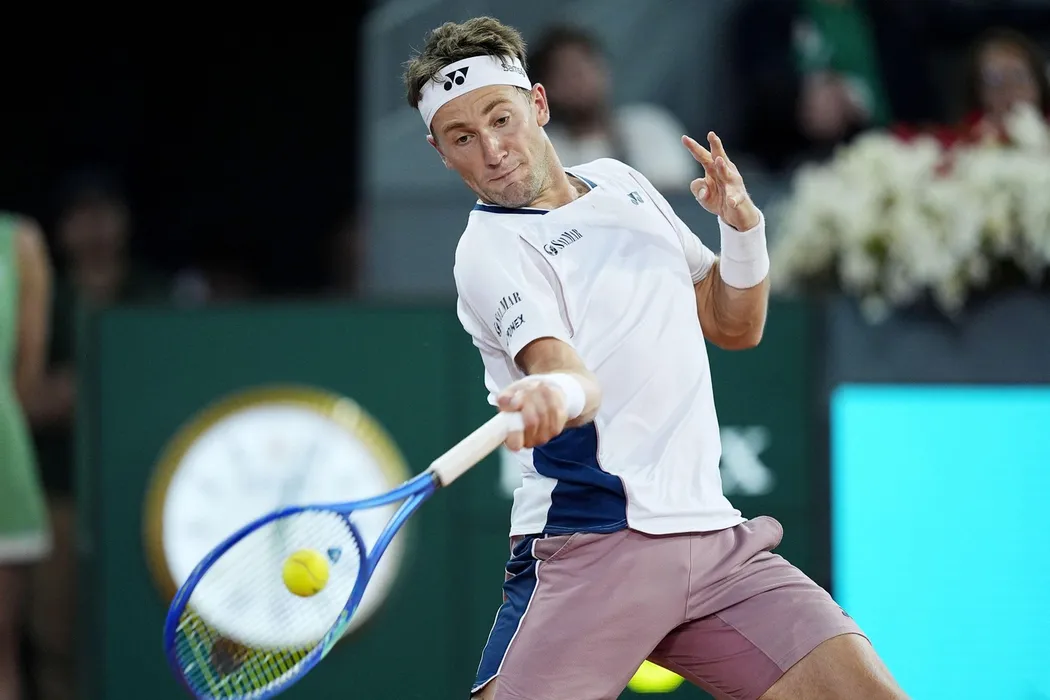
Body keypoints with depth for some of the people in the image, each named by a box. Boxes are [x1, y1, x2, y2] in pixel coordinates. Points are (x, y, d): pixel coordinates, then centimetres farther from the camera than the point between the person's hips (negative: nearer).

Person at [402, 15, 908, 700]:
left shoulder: (620, 182, 17)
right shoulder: (492, 251, -5)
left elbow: (734, 326, 24)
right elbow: (573, 377, -24)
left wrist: (743, 225, 6)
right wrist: (557, 390, -47)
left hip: (715, 539, 6)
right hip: (593, 549, -5)